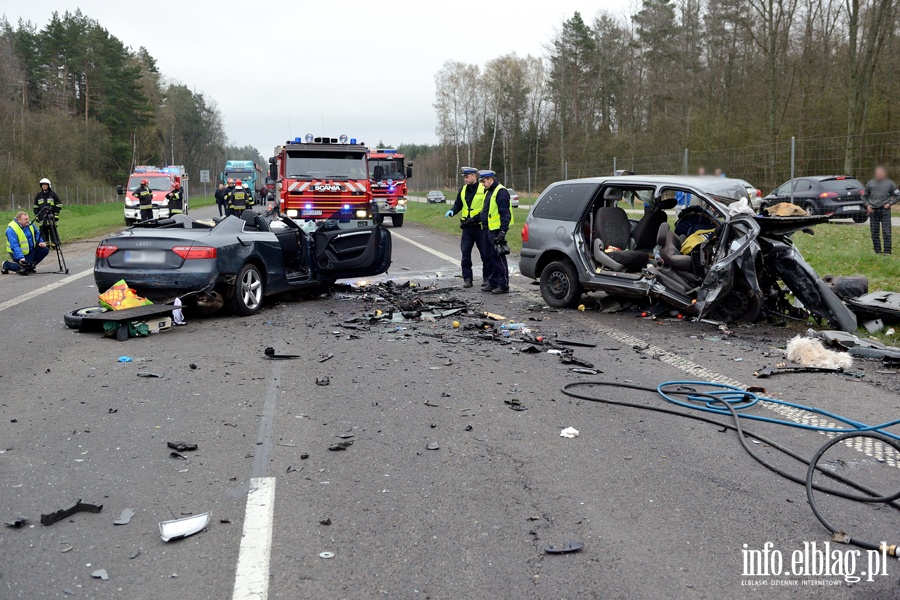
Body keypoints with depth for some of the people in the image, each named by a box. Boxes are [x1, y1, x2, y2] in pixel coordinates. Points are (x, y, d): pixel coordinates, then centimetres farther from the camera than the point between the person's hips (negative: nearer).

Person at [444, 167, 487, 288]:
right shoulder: (462, 190, 10)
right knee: (465, 253, 3)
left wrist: (478, 217, -19)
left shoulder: (483, 189, -7)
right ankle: (467, 278, 10)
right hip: (467, 228, 5)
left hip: (480, 226, -5)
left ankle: (487, 278, 15)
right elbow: (458, 204, 17)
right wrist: (452, 211, -4)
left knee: (485, 254, 3)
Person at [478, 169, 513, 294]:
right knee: (488, 257, 13)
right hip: (487, 229, 10)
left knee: (498, 258, -8)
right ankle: (492, 282, 22)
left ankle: (503, 285, -3)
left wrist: (503, 230, -23)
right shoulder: (488, 192, 19)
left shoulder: (501, 192, -12)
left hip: (496, 230, -10)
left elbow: (505, 213, -18)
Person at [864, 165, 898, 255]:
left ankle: (887, 252, -4)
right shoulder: (870, 183, 9)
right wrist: (867, 205, 2)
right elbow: (865, 196, 18)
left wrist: (890, 203, -5)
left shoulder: (889, 183, 5)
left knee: (886, 233, -6)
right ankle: (877, 251, 13)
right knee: (874, 233, 5)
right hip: (873, 211, 2)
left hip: (885, 210, -2)